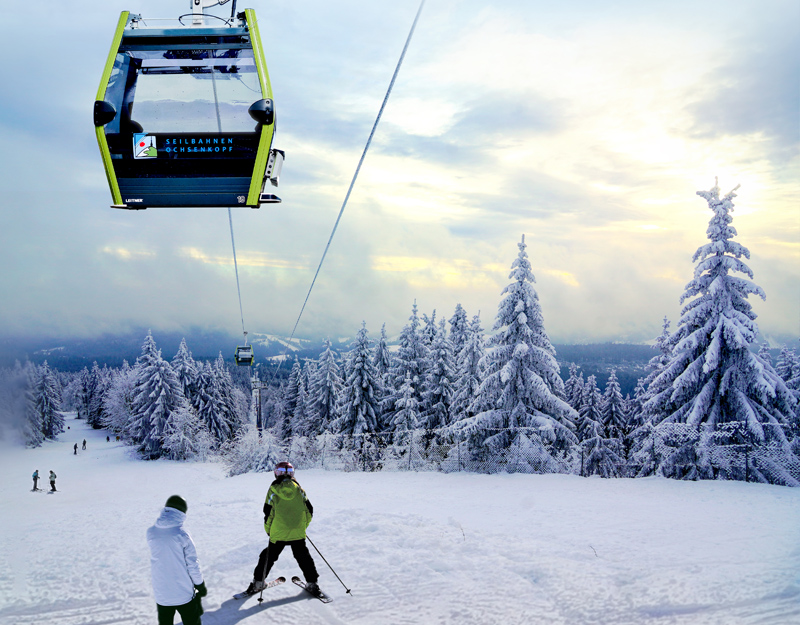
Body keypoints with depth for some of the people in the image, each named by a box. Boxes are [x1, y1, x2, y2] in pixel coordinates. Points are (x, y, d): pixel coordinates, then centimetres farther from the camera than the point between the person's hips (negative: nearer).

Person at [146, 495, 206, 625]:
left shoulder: (151, 533, -7)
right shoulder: (182, 534, -18)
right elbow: (192, 564, -11)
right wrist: (200, 585, 4)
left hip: (161, 594, 4)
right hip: (184, 594, -3)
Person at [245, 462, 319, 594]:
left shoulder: (273, 490, -8)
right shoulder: (298, 489, -2)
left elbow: (268, 513, -5)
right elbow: (309, 510, 3)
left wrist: (268, 530, 10)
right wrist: (303, 526, 18)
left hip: (278, 533, -1)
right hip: (298, 533, 1)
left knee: (269, 556, 15)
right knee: (303, 557, 16)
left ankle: (258, 582, 20)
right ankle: (312, 582, 16)